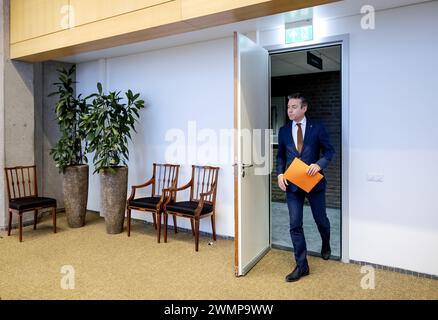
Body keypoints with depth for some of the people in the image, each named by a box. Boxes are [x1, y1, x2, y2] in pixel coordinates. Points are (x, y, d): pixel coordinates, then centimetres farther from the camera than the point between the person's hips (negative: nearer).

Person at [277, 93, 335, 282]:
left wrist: (319, 164, -19)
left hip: (314, 182, -1)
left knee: (321, 219, 17)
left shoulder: (317, 128, -3)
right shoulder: (283, 131, 5)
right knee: (295, 225, 0)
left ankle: (326, 245, 50)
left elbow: (329, 150, 0)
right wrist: (280, 174, -5)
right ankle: (301, 266, 13)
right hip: (292, 184, 2)